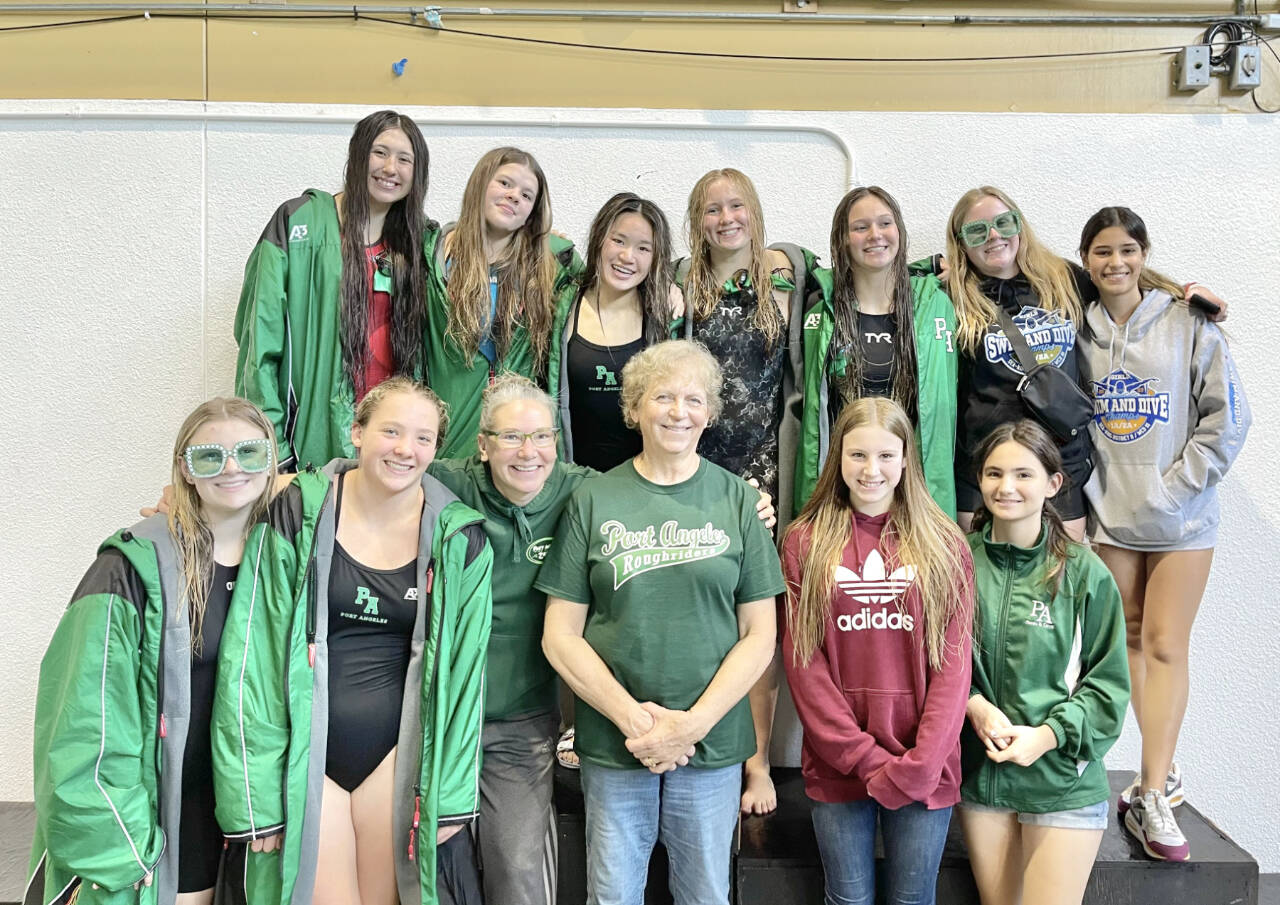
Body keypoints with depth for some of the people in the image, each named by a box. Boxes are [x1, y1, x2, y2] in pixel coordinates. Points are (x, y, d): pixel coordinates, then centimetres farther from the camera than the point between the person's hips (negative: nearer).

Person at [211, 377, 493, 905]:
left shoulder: (459, 539, -2)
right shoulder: (296, 514, -6)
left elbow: (463, 668, 2)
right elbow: (251, 652, -6)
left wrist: (451, 791, 0)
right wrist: (255, 791, -9)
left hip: (400, 751, 1)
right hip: (305, 755, -1)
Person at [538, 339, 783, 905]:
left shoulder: (736, 500, 1)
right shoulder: (593, 502, 0)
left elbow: (759, 635, -1)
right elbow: (560, 636, -2)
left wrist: (694, 723, -11)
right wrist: (632, 717, -12)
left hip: (713, 744, 0)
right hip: (612, 744, 0)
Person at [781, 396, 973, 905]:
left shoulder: (944, 545, 2)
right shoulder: (804, 543, 0)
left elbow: (953, 662, -2)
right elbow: (802, 661, -4)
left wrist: (920, 764, -11)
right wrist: (864, 757, -11)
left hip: (924, 770, 0)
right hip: (836, 764, 0)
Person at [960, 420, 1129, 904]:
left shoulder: (1084, 572, -7)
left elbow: (1109, 681, -3)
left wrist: (1049, 734, -14)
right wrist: (972, 705, -11)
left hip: (1063, 779, -2)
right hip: (980, 773, 2)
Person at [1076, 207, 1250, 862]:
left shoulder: (1188, 323, -3)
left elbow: (1226, 417, -5)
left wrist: (1173, 487, -10)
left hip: (1180, 516, -2)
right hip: (1109, 513, 2)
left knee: (1166, 647, -3)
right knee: (1132, 640, 8)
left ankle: (1150, 797, 2)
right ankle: (1163, 772, 22)